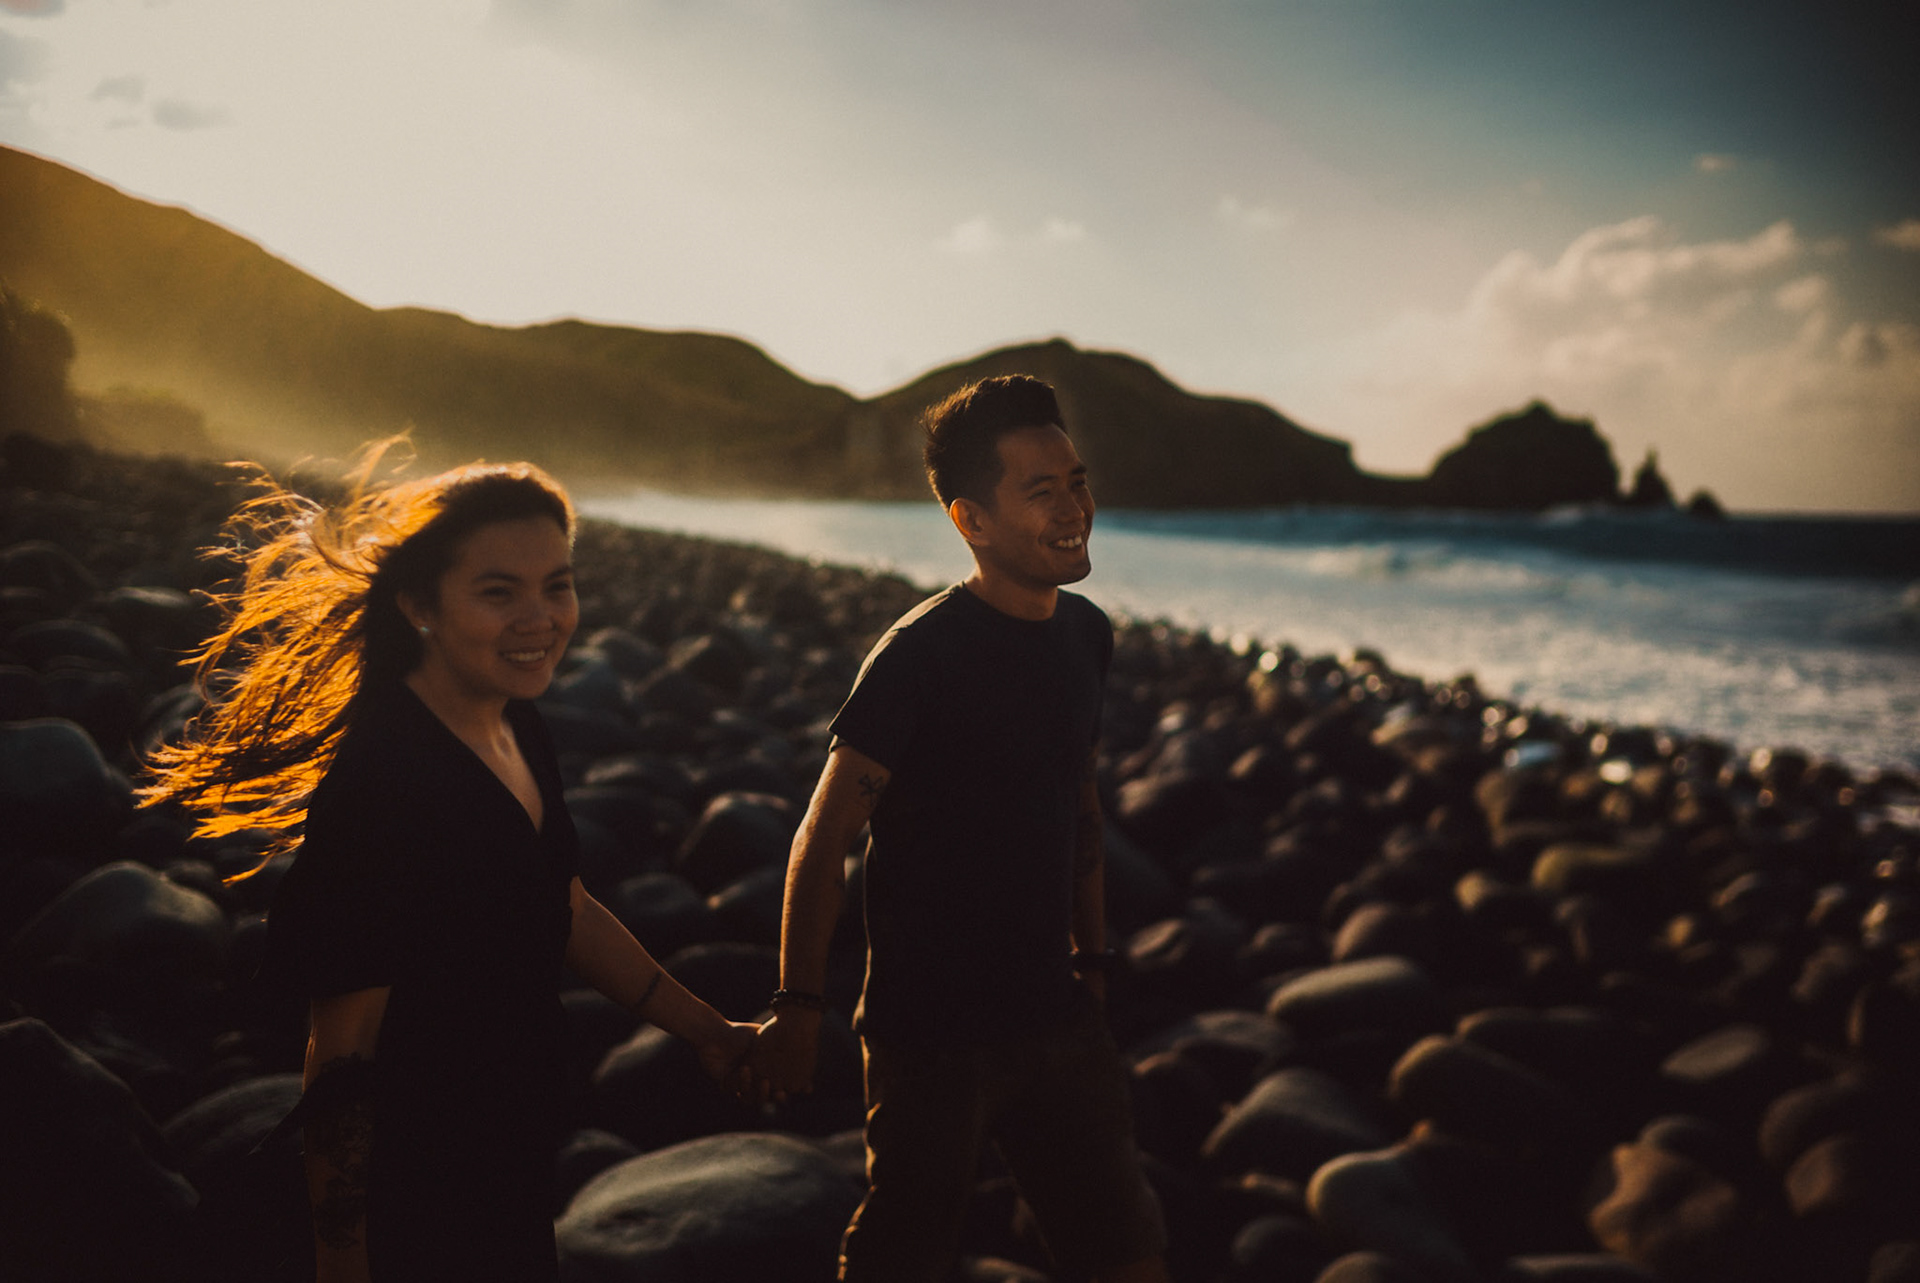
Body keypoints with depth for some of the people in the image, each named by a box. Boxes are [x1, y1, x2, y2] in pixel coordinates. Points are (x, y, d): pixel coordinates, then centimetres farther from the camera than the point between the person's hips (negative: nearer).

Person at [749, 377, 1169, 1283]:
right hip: (931, 1028, -6)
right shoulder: (920, 655, -18)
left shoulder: (1087, 635, 4)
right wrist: (797, 1010, -12)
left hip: (1056, 1016, 6)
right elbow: (823, 842, -15)